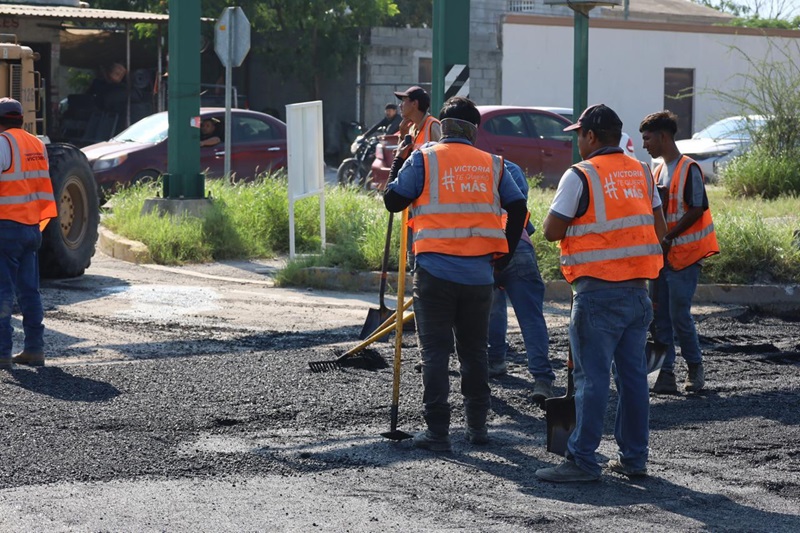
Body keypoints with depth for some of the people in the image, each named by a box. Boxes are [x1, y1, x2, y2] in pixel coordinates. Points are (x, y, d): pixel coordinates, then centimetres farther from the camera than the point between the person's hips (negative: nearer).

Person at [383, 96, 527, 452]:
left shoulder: (423, 159, -3)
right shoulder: (492, 165, 7)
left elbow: (393, 201, -2)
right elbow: (518, 208, 3)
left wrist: (398, 165, 14)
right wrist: (505, 254, 13)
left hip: (436, 272, -3)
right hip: (479, 274, 3)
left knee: (435, 352, 1)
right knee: (474, 350, 16)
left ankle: (437, 431, -2)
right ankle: (477, 425, 19)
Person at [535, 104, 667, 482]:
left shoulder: (580, 176, -10)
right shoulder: (642, 173, 10)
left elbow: (552, 230, -9)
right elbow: (660, 230, 14)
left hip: (598, 291, -6)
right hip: (638, 290, 6)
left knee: (592, 377, -5)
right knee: (633, 373, 11)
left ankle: (582, 460, -4)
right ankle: (634, 457, 15)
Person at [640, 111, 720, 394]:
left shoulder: (689, 169, -10)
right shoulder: (660, 171, 15)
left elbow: (697, 210, -16)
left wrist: (667, 239, -17)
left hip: (684, 254, -8)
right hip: (662, 254, 8)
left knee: (679, 315, -7)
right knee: (660, 316, 3)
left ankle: (695, 367, 11)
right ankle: (666, 373, 6)